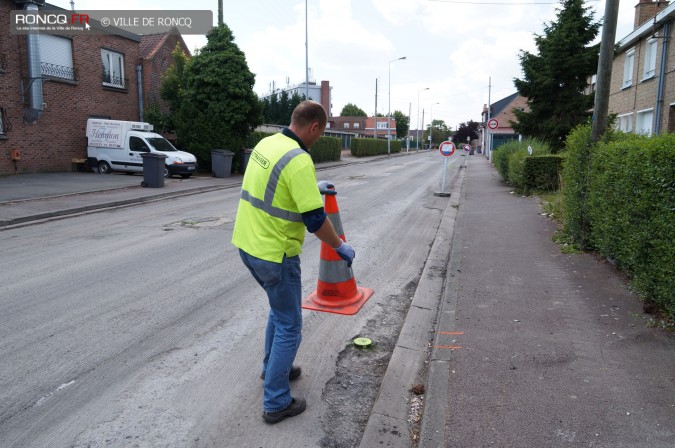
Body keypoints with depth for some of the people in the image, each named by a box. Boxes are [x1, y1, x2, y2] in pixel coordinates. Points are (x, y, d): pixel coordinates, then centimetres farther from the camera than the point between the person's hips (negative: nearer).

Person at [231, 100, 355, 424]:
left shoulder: (266, 144, 6)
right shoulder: (299, 160, -22)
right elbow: (315, 219, -21)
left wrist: (314, 188, 32)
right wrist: (341, 246, -6)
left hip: (247, 244, 9)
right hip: (274, 255, -9)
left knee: (280, 309, 28)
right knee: (289, 326, 7)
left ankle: (272, 368, 44)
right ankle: (276, 403, 16)